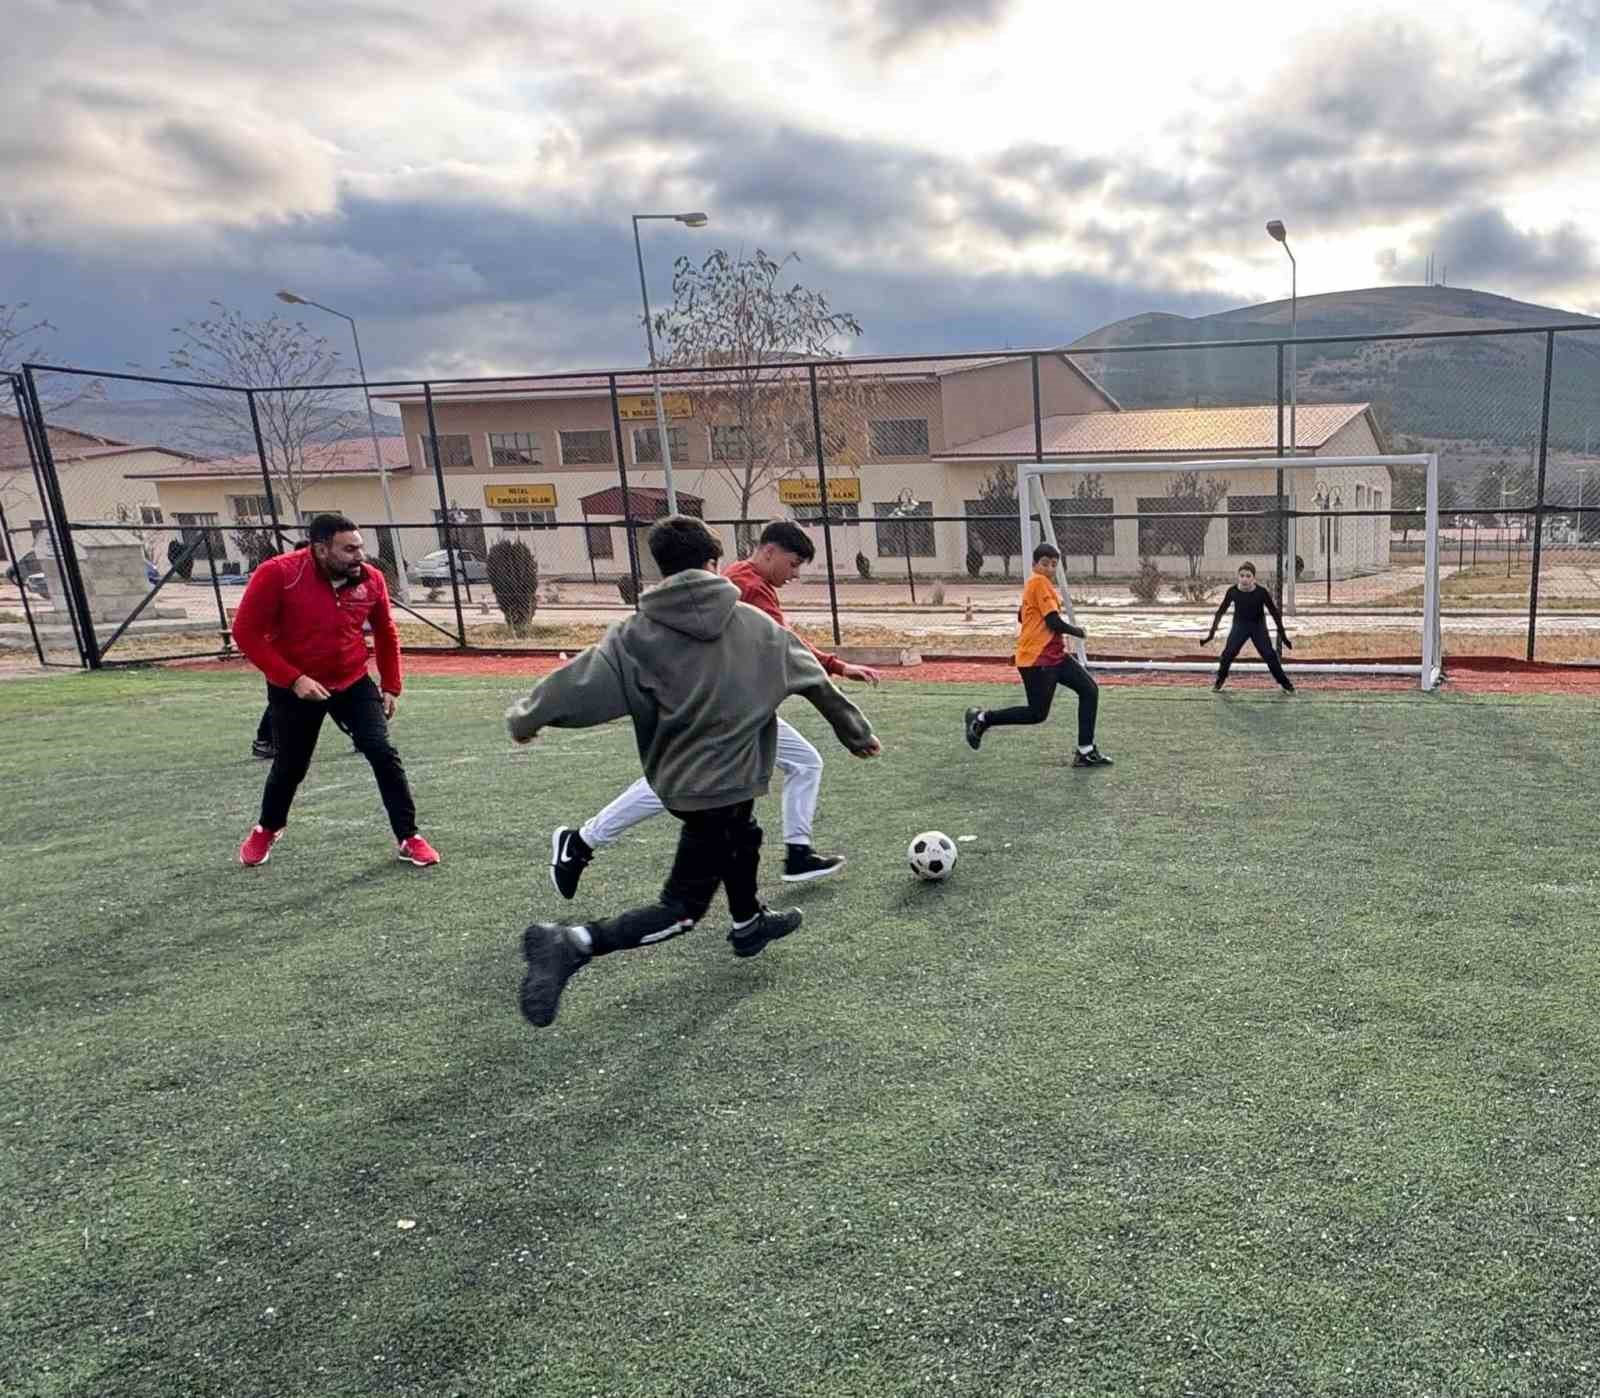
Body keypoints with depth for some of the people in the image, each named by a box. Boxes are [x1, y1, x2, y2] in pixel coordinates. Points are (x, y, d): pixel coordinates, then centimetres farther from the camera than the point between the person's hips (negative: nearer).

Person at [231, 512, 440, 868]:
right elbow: (246, 632, -19)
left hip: (353, 683, 2)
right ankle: (266, 830, 44)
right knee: (290, 765, 13)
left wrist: (390, 687, 5)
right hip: (294, 688, -2)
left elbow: (386, 634, 5)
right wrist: (292, 679, -24)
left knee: (383, 753, -11)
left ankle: (408, 839, 1)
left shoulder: (370, 578, -11)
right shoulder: (278, 574, -23)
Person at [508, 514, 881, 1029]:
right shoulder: (756, 626, -7)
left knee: (741, 837, 33)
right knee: (683, 907, 1)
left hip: (677, 780, 4)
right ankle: (571, 944, -16)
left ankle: (749, 923, 55)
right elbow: (816, 681, 4)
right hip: (725, 783, -4)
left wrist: (524, 718, 6)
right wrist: (857, 734, 18)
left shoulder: (637, 634, -9)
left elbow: (580, 686, -13)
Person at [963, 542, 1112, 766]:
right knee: (1037, 714, -5)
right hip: (1037, 659, -10)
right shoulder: (1039, 582, -13)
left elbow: (1022, 615, 27)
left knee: (1089, 690, 4)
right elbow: (1054, 622, -18)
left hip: (1055, 655, 10)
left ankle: (1086, 752, 6)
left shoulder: (1036, 584, 16)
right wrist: (1078, 631, -2)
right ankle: (983, 718, 11)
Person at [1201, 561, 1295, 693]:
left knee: (1269, 655, -8)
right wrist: (1211, 634, -8)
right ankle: (1218, 681, 7)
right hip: (1239, 625, 1)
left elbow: (1274, 613, -13)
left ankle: (1286, 684, 4)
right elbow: (1220, 611, -8)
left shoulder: (1262, 592, -24)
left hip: (1258, 626, -1)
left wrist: (1283, 636, -10)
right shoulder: (1232, 591, -20)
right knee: (1228, 653, -12)